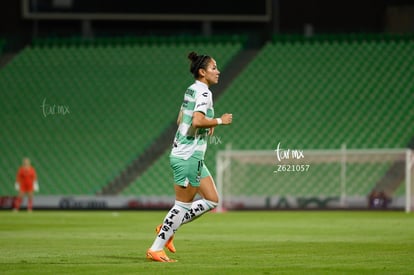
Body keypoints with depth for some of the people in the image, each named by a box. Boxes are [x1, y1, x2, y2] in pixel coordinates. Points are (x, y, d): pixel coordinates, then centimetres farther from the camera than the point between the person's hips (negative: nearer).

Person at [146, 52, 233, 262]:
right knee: (183, 205, -3)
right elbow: (197, 121, -28)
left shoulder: (192, 90, 14)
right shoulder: (203, 92, -14)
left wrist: (207, 125, 14)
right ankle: (155, 249, 2)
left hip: (191, 156, 10)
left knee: (212, 201, 11)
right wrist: (219, 121, -15)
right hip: (188, 157, -10)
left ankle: (167, 228, 12)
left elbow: (180, 120, 21)